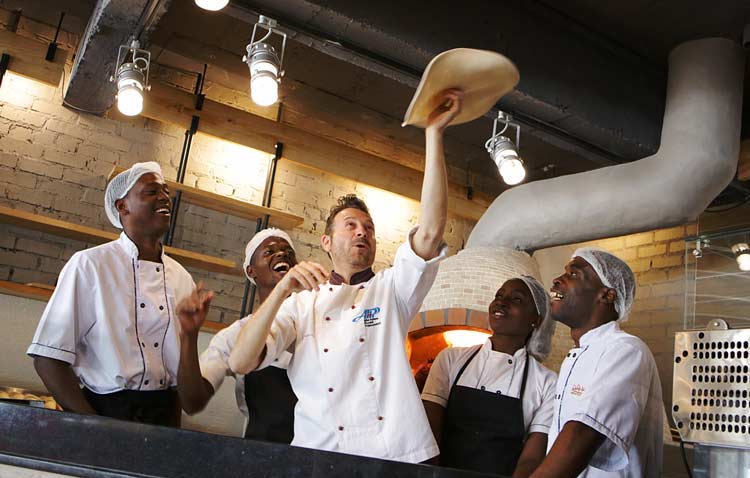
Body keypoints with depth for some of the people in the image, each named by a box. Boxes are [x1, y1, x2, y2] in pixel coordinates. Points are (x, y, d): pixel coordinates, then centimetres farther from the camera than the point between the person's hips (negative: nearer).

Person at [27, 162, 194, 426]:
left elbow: (181, 366, 11)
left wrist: (174, 430, 3)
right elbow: (49, 357, -10)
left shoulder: (182, 278, 6)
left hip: (162, 414, 4)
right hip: (103, 410, -4)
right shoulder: (90, 265, -8)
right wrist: (96, 427, -14)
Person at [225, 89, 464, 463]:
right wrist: (282, 289, -10)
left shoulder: (392, 289, 14)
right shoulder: (301, 303, 13)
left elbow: (431, 231, -3)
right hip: (320, 455, -1)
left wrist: (434, 133, -7)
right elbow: (240, 363, 1)